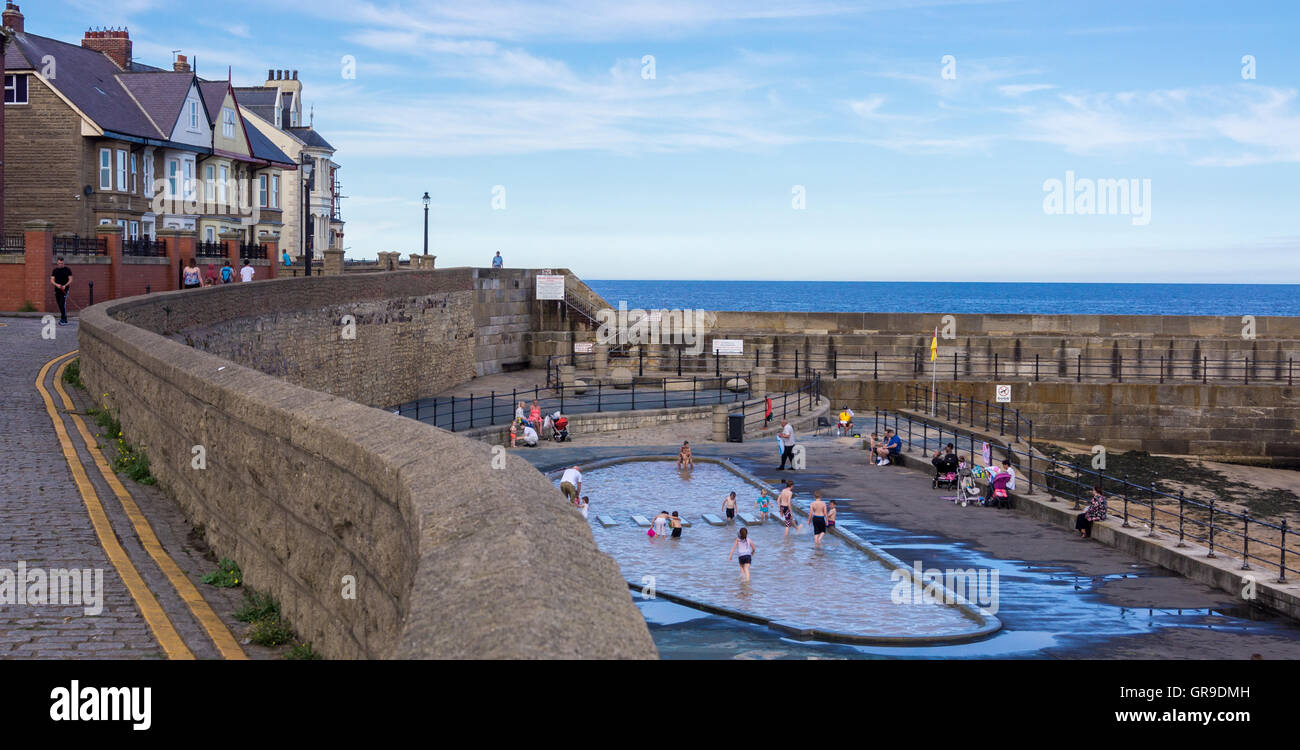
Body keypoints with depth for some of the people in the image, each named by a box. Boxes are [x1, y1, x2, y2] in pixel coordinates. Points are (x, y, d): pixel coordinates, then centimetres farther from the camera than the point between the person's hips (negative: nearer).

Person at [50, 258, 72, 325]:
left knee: (62, 304, -18)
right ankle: (64, 319, 18)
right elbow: (52, 280, 3)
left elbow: (70, 279, -1)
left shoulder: (67, 270, 0)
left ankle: (63, 319, -18)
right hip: (57, 289, 4)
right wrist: (57, 285, -17)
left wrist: (65, 286, -17)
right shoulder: (55, 270, 8)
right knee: (59, 305, 8)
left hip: (64, 289, -4)